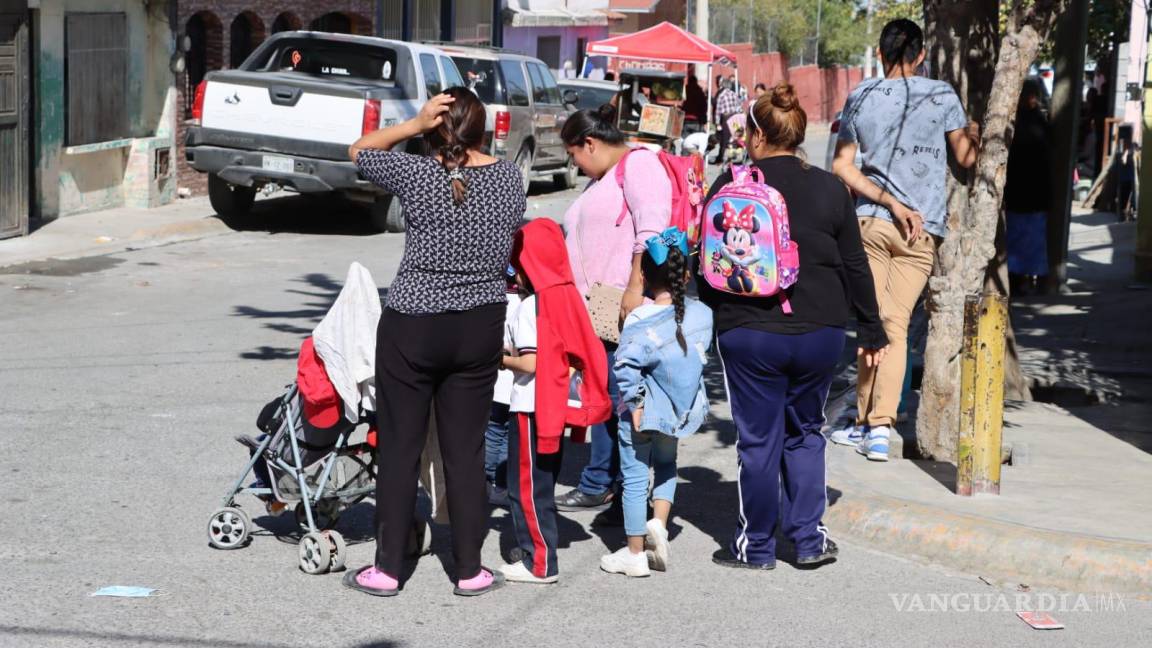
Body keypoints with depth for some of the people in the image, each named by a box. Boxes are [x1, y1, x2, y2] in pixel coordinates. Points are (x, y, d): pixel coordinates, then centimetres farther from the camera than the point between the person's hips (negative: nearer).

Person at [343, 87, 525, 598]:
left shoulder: (417, 176, -12)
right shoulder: (509, 177, -2)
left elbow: (358, 150, 5)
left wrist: (413, 124, -5)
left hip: (412, 327, -3)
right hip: (481, 327, 3)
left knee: (400, 447, 6)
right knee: (465, 450, 10)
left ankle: (388, 568, 13)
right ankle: (469, 570, 15)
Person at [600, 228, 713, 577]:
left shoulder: (641, 320, -21)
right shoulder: (702, 313, -5)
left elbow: (626, 365, -29)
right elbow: (701, 353, 5)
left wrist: (633, 402, -20)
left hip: (646, 412, -5)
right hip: (683, 410, 5)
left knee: (635, 477, 7)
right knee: (666, 463, 29)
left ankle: (635, 554, 14)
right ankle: (659, 523, 11)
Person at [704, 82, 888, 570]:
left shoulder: (733, 185, -4)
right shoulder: (830, 189, 4)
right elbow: (855, 266, 7)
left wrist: (703, 319, 15)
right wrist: (871, 332, 15)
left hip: (749, 333, -3)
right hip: (820, 332, 3)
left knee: (758, 439, 6)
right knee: (805, 433, 17)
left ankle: (756, 545, 14)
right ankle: (808, 539, 15)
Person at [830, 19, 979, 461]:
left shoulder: (860, 97, 5)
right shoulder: (942, 96, 0)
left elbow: (842, 166, -1)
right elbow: (966, 157, 8)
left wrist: (891, 203, -5)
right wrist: (974, 134, 29)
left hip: (870, 221, 1)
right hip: (921, 228, -1)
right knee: (895, 324, -1)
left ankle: (867, 420, 12)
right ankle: (879, 426, -10)